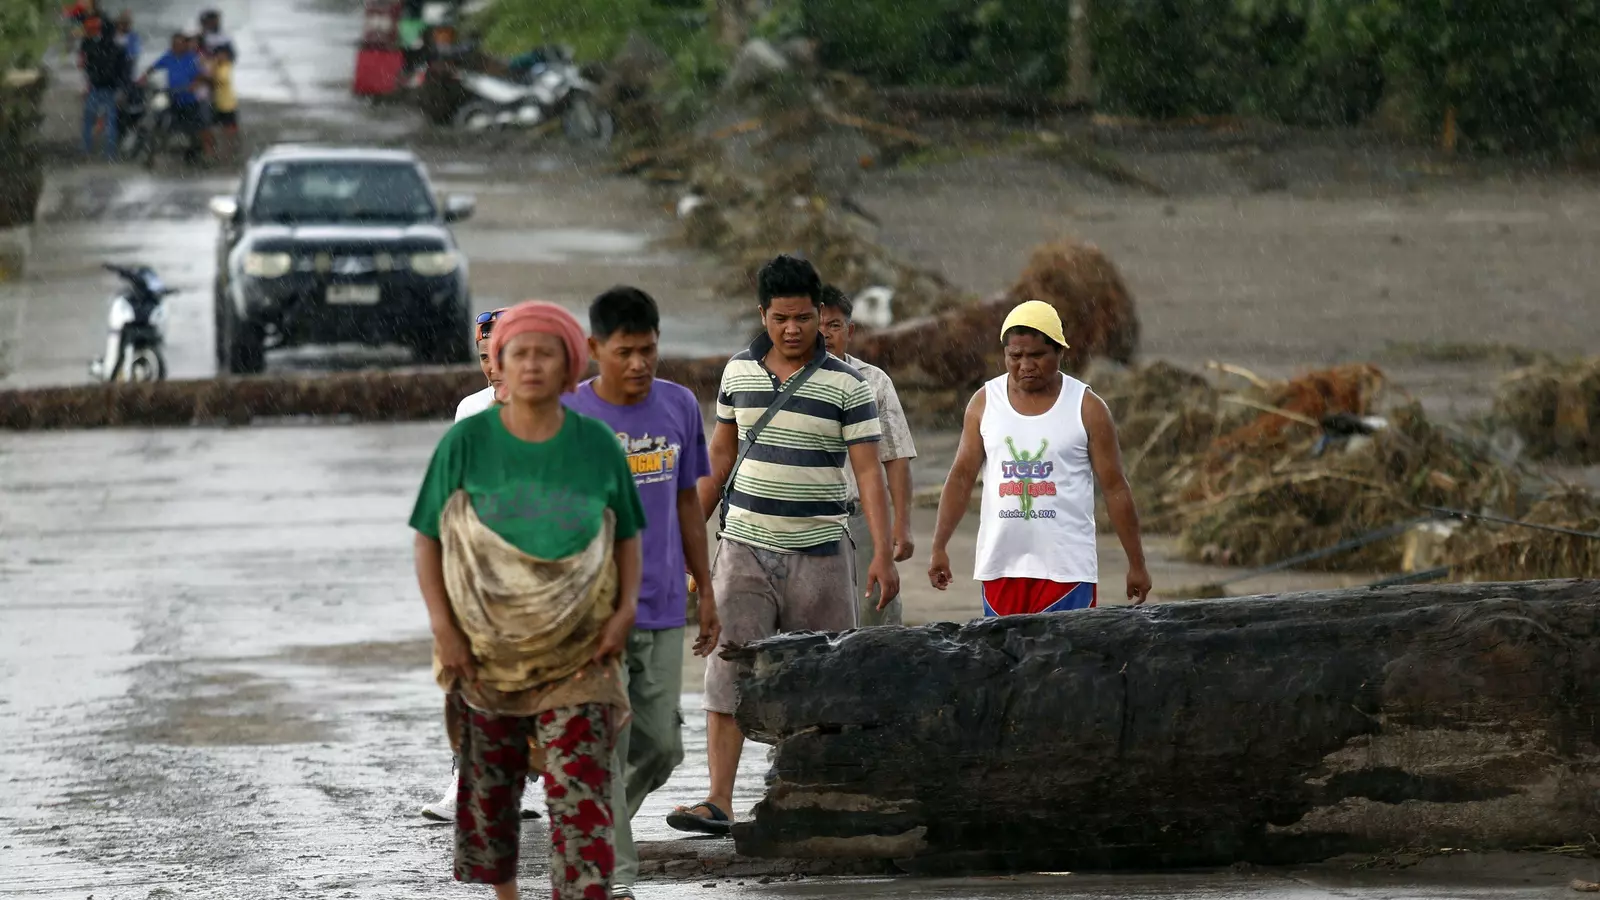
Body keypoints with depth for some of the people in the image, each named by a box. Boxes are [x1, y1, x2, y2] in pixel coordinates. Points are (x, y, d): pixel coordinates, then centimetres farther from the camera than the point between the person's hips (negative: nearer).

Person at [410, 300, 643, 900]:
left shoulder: (597, 446, -2)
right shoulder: (466, 443, -5)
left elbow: (627, 537, 7)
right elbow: (428, 540, -1)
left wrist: (626, 610, -8)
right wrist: (442, 628, -10)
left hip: (578, 651, -1)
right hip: (486, 647, 1)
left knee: (581, 789, -10)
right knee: (491, 782, 13)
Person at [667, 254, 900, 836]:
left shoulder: (846, 386, -4)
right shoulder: (739, 372, 7)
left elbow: (869, 472, -7)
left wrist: (883, 554, -15)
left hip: (818, 552, -2)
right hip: (744, 547, 2)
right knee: (727, 670, -7)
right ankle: (718, 803, -11)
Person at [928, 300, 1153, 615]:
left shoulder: (1087, 408, -1)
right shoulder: (985, 403, 6)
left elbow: (1114, 488, 1)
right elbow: (962, 477, 6)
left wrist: (1136, 564, 1)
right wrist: (939, 548, -2)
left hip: (1067, 567, -3)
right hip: (1000, 565, 3)